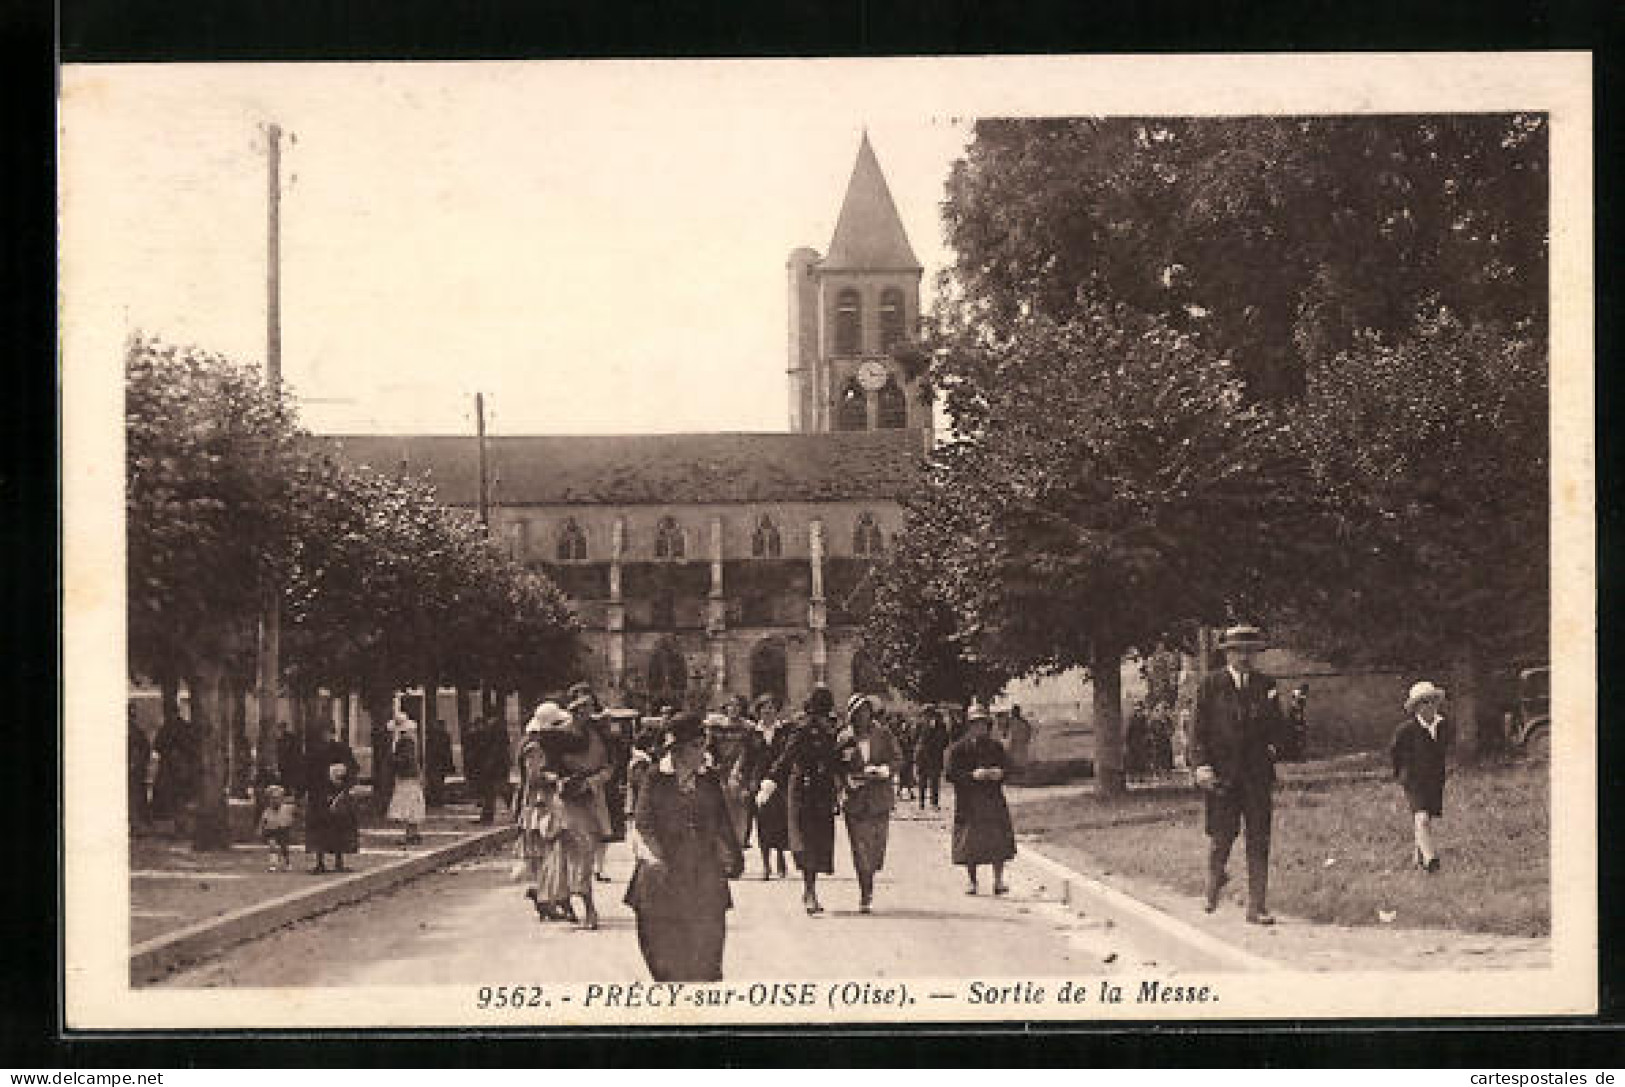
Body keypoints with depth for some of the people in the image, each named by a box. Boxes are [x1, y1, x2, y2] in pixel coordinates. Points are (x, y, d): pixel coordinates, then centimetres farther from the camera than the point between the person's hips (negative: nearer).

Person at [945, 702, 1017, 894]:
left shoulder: (995, 746, 12)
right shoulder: (958, 749, 1)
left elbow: (1007, 765, 13)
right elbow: (951, 774, -7)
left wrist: (999, 773, -9)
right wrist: (972, 775, -18)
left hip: (994, 801, 2)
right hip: (968, 803, -2)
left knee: (998, 841, -4)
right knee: (969, 844, 0)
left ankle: (998, 881, 1)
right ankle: (972, 882, 11)